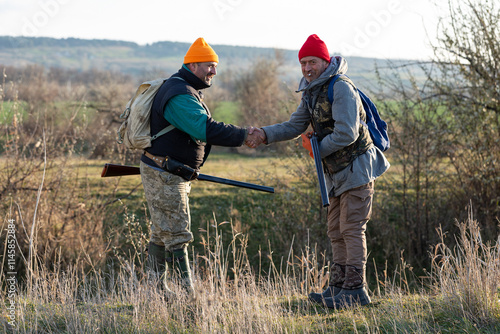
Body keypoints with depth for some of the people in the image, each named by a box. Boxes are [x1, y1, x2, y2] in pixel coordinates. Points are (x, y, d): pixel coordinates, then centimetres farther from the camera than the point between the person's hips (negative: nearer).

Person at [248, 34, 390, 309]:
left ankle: (355, 289, -8)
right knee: (336, 231, 11)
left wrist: (318, 149, -11)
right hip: (337, 173, 10)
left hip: (357, 168, -10)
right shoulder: (311, 93, 12)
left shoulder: (341, 88, -18)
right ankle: (338, 286, 17)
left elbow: (347, 134, -24)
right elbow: (294, 126, 10)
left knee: (351, 229, -10)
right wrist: (265, 135, -6)